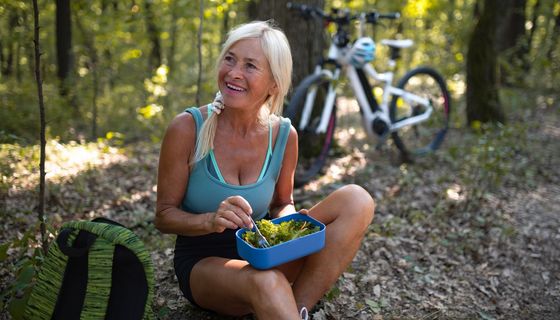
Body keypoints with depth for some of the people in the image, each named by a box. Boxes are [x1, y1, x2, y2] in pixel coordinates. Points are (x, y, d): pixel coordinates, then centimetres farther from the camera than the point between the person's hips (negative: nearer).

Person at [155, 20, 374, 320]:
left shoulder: (284, 135, -6)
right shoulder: (187, 128, -15)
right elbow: (164, 216, -9)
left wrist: (288, 219, -15)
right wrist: (211, 221, -29)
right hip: (202, 262, -5)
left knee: (356, 199, -15)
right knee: (266, 282, -41)